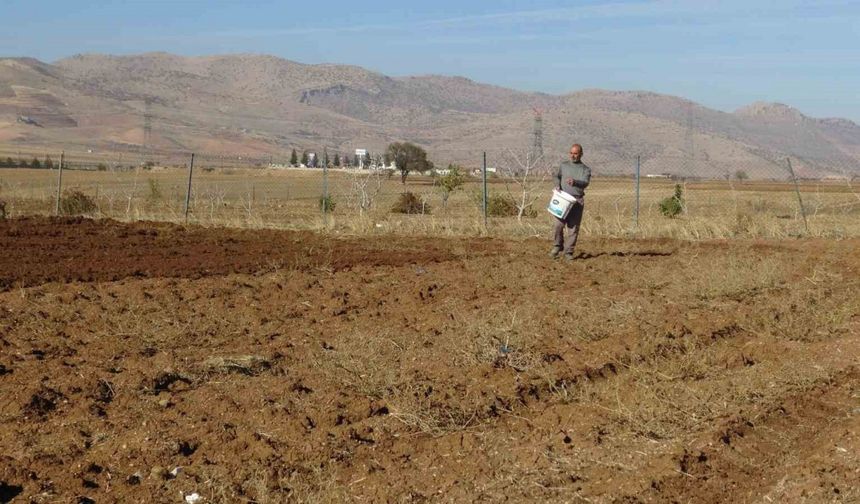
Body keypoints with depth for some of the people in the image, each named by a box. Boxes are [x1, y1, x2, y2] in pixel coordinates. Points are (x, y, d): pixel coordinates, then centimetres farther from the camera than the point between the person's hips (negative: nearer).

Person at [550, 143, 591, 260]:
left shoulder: (586, 169, 5)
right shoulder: (563, 166, 12)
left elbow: (585, 183, -12)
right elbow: (557, 177, 26)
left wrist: (575, 182, -34)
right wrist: (558, 187, 3)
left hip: (577, 201, -1)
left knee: (573, 227, -1)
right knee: (558, 225, -10)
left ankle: (568, 252, 7)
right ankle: (558, 246, 13)